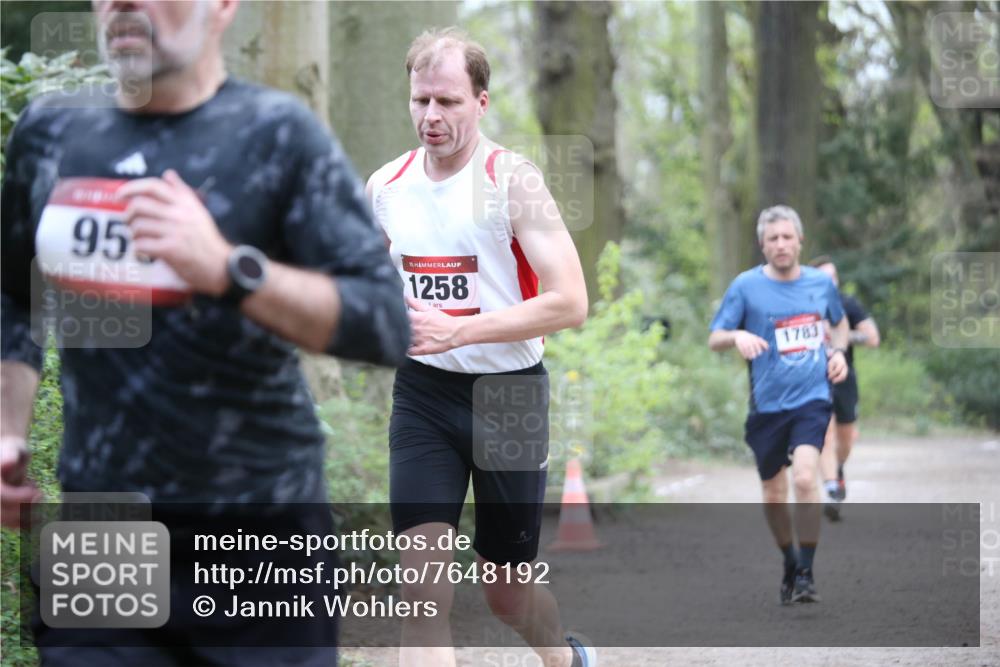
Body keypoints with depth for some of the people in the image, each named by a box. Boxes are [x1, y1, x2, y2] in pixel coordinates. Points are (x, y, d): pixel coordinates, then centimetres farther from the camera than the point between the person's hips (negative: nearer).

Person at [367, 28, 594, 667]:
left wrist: (458, 331, -25)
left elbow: (570, 302, -19)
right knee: (422, 585, -14)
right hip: (423, 394, 3)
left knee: (507, 590, 12)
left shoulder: (512, 180, -12)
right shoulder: (385, 185, 2)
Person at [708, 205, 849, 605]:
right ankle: (790, 564, 33)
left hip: (812, 398, -1)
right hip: (767, 404, 1)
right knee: (774, 496, 9)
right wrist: (737, 336, -23)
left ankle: (806, 574, -13)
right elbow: (714, 339, -1)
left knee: (804, 479, -21)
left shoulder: (821, 283, 5)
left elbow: (839, 322, 25)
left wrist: (837, 351, 5)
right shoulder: (746, 286, -2)